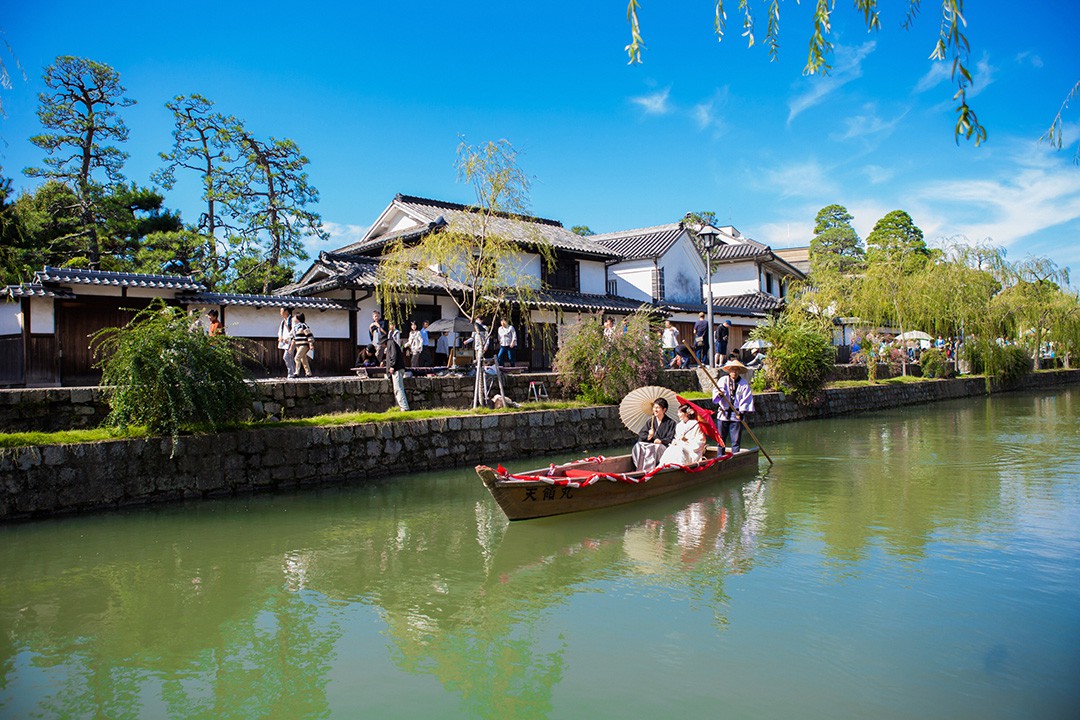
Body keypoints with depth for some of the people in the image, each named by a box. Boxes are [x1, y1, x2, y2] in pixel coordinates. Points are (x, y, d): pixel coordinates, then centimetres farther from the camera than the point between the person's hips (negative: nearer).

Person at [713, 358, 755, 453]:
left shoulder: (744, 383, 3)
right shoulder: (723, 380, 6)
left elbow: (746, 399, -3)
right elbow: (715, 393, -4)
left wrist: (742, 412, -15)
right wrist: (719, 394, -28)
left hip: (737, 415, -1)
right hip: (723, 414, 1)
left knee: (736, 440, 0)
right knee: (721, 439, 6)